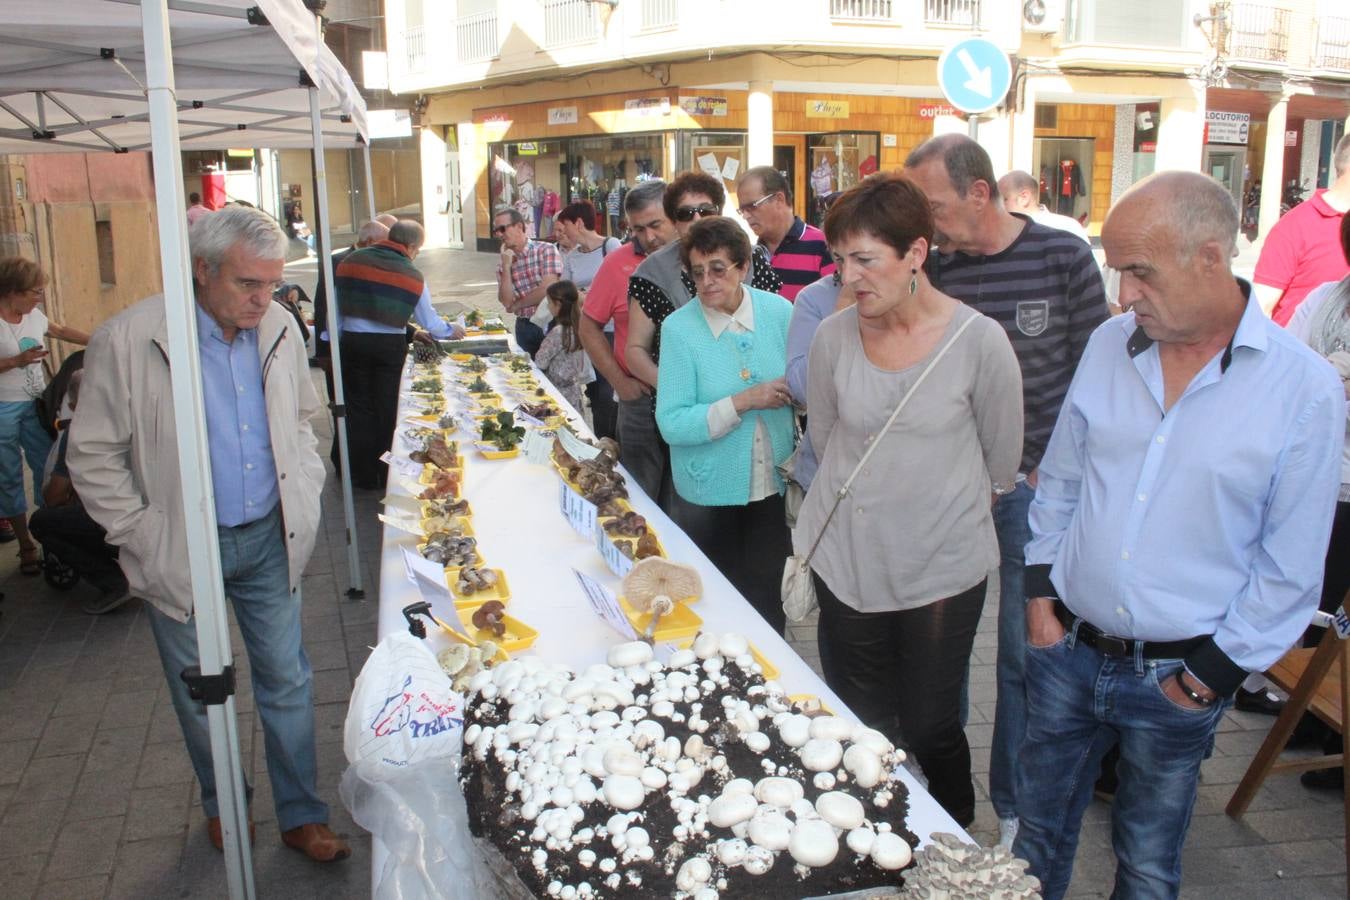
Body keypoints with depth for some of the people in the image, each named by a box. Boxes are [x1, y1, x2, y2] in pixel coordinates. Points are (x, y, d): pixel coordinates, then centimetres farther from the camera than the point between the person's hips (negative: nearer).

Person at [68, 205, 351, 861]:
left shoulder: (278, 327, -3)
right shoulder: (127, 342, -17)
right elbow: (93, 457, -8)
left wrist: (305, 494, 6)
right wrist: (142, 535, -11)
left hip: (268, 538, 3)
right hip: (183, 551, -3)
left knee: (286, 680, 11)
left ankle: (301, 816, 27)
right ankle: (222, 804, 40)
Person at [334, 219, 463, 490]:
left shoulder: (351, 261, 1)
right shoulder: (412, 275, -2)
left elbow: (336, 306, 2)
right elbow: (429, 321, 7)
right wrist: (451, 331, 26)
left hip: (352, 342, 1)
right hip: (391, 345, -1)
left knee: (358, 407, 10)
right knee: (388, 410, 10)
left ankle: (363, 475, 16)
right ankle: (386, 475, 18)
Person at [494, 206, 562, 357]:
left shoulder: (546, 250, -6)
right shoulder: (503, 263, 8)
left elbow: (548, 290, -14)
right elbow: (507, 302, -1)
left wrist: (517, 305, -2)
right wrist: (506, 267, -7)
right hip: (524, 327, 4)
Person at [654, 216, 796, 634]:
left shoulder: (778, 311, -5)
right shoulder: (678, 327, -11)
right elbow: (671, 424, -16)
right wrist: (744, 401, -24)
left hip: (773, 485, 2)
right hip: (710, 491, -2)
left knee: (766, 599, 11)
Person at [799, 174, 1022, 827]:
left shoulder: (979, 342, -14)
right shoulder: (833, 336, -6)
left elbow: (1002, 459, 0)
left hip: (944, 564, -2)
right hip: (847, 559, 3)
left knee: (930, 729, 8)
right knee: (859, 730, 12)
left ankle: (956, 841, 38)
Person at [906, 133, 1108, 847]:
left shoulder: (1064, 258, -6)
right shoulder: (933, 267, 0)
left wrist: (1050, 470, -5)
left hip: (1034, 486, -2)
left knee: (1025, 651, 5)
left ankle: (1013, 803, 23)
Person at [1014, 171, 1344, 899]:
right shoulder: (1109, 345, -1)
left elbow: (1290, 570, -8)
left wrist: (1212, 675, -8)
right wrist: (1041, 588, 3)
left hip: (1175, 677, -3)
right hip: (1066, 649, 3)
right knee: (1036, 838, 18)